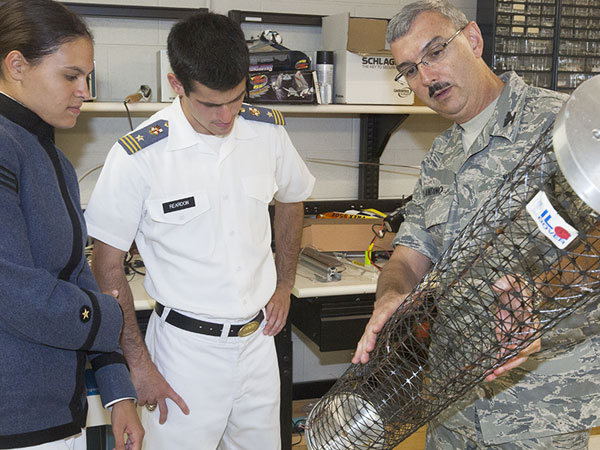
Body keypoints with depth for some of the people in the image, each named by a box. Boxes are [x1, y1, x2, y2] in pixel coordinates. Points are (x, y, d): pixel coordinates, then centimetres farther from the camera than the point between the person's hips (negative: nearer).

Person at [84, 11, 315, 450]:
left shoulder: (268, 131, -3)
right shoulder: (137, 157, -16)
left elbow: (291, 202, 17)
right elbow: (108, 265, -8)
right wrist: (139, 363, -9)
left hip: (258, 338, 4)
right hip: (186, 345, -4)